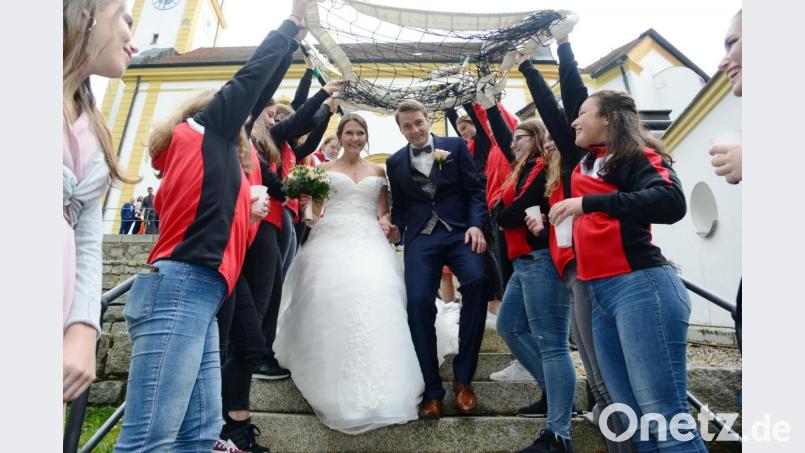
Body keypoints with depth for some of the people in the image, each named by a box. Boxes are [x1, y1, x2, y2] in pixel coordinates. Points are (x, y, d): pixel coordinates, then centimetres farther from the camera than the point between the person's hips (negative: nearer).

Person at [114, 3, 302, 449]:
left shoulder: (210, 152, 27)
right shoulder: (205, 127, 8)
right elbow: (255, 73, 10)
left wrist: (246, 216, 17)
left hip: (196, 295, 9)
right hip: (180, 290, -9)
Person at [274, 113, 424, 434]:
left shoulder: (378, 171, 20)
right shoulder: (324, 170, 16)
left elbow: (384, 210, 19)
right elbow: (314, 209, 12)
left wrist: (385, 220, -4)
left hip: (369, 244, 1)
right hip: (332, 242, -1)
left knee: (376, 298, -19)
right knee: (334, 299, -20)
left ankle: (376, 388, -11)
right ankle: (340, 386, -7)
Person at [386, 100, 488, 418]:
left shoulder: (456, 146, 10)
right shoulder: (395, 162, 17)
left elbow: (475, 189, 4)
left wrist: (476, 225, -11)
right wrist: (396, 229, 1)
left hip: (459, 231, -1)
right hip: (420, 237, 2)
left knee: (476, 280, -28)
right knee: (418, 302, -15)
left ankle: (462, 377, -9)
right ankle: (432, 391, 1)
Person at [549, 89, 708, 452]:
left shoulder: (634, 154, -2)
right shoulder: (587, 160, 19)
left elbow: (671, 201, -20)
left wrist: (588, 203, -21)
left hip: (640, 286, -8)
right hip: (599, 294, 8)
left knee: (664, 417, -7)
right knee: (633, 417, 10)